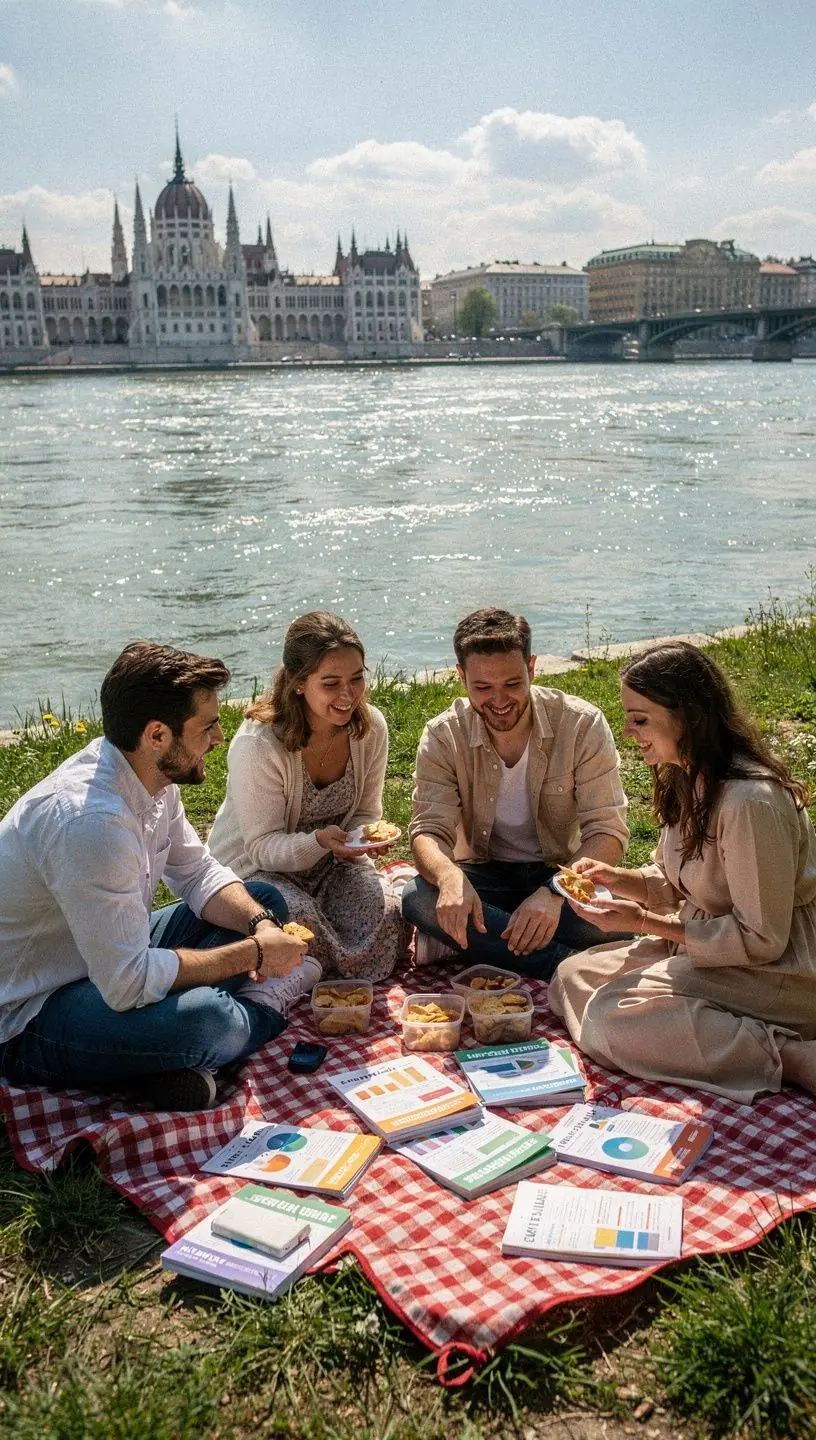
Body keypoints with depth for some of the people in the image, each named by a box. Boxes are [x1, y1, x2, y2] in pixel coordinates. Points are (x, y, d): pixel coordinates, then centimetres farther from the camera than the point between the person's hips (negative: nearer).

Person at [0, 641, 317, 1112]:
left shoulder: (152, 776, -3)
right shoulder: (90, 819, -33)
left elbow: (199, 873, 9)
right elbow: (129, 984, -32)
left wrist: (261, 925, -11)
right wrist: (253, 953, -21)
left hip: (110, 956, 10)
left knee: (264, 902, 8)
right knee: (206, 1019, -37)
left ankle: (171, 1059, -9)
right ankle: (266, 1001, -1)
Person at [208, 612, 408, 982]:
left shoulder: (371, 727, -11)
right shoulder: (257, 745, -27)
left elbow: (365, 813, 2)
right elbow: (263, 847, -20)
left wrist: (359, 841, -22)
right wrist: (319, 841, -39)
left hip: (331, 861, 5)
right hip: (256, 867, -4)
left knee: (386, 914, -22)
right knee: (303, 920, -34)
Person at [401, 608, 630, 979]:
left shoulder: (582, 724, -14)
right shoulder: (443, 736, -9)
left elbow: (608, 831, -17)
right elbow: (429, 830, -15)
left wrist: (555, 891, -36)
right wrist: (449, 876, -41)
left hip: (562, 873, -1)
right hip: (484, 877, 1)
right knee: (416, 899, -31)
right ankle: (572, 966, -29)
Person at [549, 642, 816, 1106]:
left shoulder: (750, 799, -27)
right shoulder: (684, 777, 2)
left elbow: (761, 940, -23)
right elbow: (674, 882, 13)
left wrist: (645, 922, -22)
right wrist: (618, 879, -8)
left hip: (774, 973, -10)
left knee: (611, 1016, -21)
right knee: (572, 978, 3)